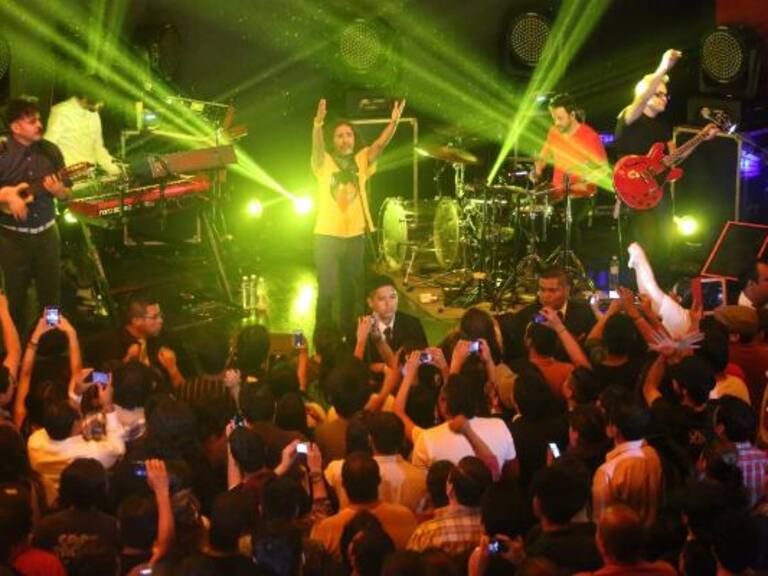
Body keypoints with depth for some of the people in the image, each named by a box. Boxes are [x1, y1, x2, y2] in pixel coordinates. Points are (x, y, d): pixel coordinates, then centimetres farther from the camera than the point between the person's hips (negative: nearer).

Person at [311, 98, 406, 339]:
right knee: (327, 290, -4)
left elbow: (380, 144, -10)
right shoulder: (325, 162, -3)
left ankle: (348, 334, 22)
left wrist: (394, 122, -29)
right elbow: (317, 147, -22)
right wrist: (318, 123, -44)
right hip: (327, 236, -3)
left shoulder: (361, 161, 5)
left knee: (352, 291, 11)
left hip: (355, 235, 3)